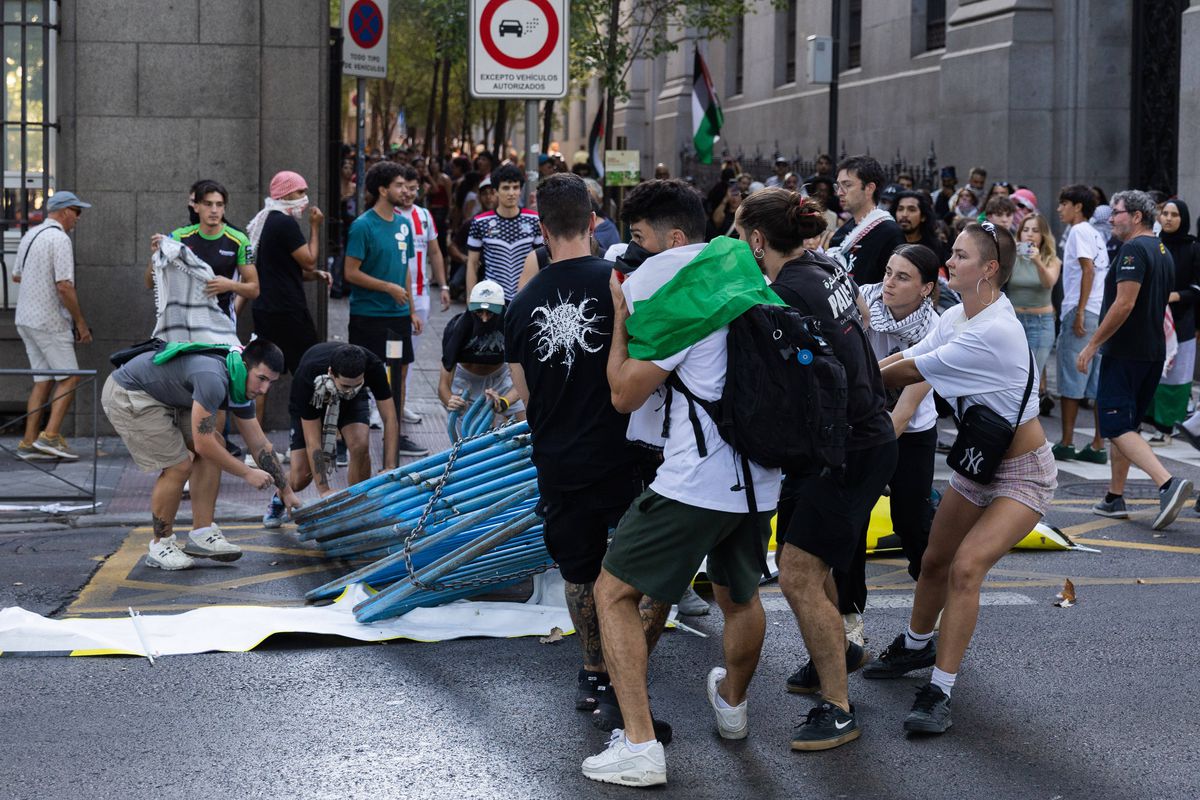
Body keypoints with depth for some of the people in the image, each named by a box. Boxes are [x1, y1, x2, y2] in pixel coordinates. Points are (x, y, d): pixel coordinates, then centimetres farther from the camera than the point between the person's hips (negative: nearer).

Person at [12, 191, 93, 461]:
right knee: (69, 377, -2)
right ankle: (50, 436, -10)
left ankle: (29, 443, 7)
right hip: (49, 322, -9)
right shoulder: (59, 239, -15)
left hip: (25, 319, 9)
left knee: (43, 380, 10)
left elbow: (16, 276, 24)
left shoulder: (30, 235, 13)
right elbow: (64, 286, -21)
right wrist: (81, 323, -14)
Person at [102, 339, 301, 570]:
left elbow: (260, 445, 11)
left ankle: (202, 534, 6)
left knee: (215, 448, 2)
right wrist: (248, 473, -18)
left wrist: (286, 492, 14)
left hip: (161, 397, 10)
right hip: (126, 395, -10)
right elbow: (203, 444, -28)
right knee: (178, 466, -14)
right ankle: (160, 546, 3)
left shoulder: (242, 386, -1)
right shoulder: (214, 379, -31)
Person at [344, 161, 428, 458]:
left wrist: (412, 309, 14)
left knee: (399, 372, 10)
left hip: (398, 314, 7)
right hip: (368, 316, -7)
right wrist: (389, 287, -15)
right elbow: (351, 273, -14)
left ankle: (396, 436, 18)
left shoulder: (402, 224, 10)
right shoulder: (363, 226, -12)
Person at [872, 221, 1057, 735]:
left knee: (967, 567, -21)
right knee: (935, 561, 16)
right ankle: (916, 646, 42)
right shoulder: (957, 317, -1)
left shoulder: (995, 331, -29)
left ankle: (940, 692, -16)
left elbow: (913, 372, -25)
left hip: (1022, 474, -9)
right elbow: (905, 357, -5)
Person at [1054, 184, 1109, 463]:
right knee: (1099, 382, 6)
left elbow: (1088, 270, -17)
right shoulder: (1095, 235, 20)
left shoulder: (1079, 231, -7)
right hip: (1101, 313, 9)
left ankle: (1066, 444, -1)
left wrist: (1079, 312, -19)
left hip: (1082, 313, -9)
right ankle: (1098, 445, 7)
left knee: (1070, 381, -3)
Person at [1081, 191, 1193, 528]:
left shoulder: (1134, 250, -14)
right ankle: (1115, 499, 20)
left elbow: (1125, 303, -23)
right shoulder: (1163, 252, 17)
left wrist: (1092, 345, -19)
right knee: (1125, 426, 16)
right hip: (1153, 352, 10)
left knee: (1117, 427, -12)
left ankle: (1168, 483, -27)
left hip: (1124, 352, -10)